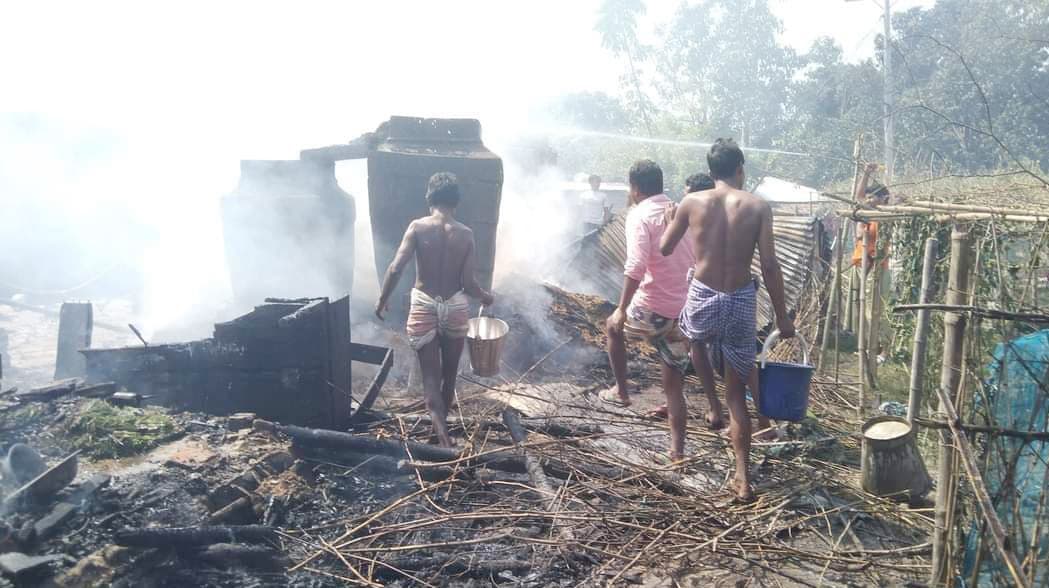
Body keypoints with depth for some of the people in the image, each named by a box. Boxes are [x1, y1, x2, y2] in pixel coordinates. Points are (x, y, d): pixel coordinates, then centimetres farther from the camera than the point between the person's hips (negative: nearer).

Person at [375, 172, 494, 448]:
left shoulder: (418, 227, -8)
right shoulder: (466, 234, -4)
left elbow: (396, 268, -14)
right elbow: (468, 282, -8)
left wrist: (382, 300, 1)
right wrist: (485, 296, 13)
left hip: (424, 306, -1)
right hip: (455, 306, 1)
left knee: (431, 375, 3)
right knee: (449, 373, 19)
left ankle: (441, 431, -14)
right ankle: (441, 423, 37)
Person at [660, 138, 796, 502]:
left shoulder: (692, 203, -1)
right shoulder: (758, 207, -3)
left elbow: (664, 249, 11)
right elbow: (769, 267, -6)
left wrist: (670, 220, 31)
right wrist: (782, 318, 2)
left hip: (703, 298, 0)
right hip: (741, 303, 0)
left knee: (696, 339, 38)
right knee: (736, 391, 11)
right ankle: (743, 479, 11)